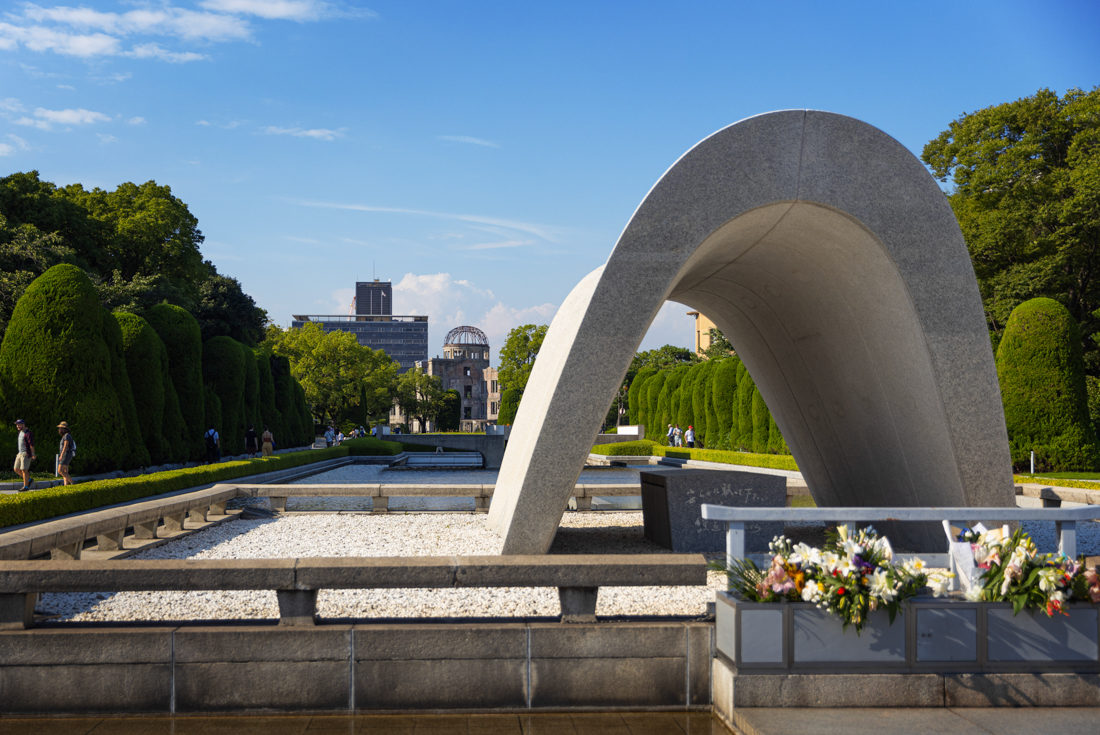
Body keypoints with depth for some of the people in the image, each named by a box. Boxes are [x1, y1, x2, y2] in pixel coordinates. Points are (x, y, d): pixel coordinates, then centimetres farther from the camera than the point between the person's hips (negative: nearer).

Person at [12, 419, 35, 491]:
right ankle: (29, 480, 17)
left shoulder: (28, 433, -14)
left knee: (24, 470, -10)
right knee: (17, 469, 7)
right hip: (20, 454, 9)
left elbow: (31, 444, -20)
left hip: (26, 454, -9)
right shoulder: (20, 432, 15)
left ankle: (25, 486, -5)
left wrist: (33, 454, -26)